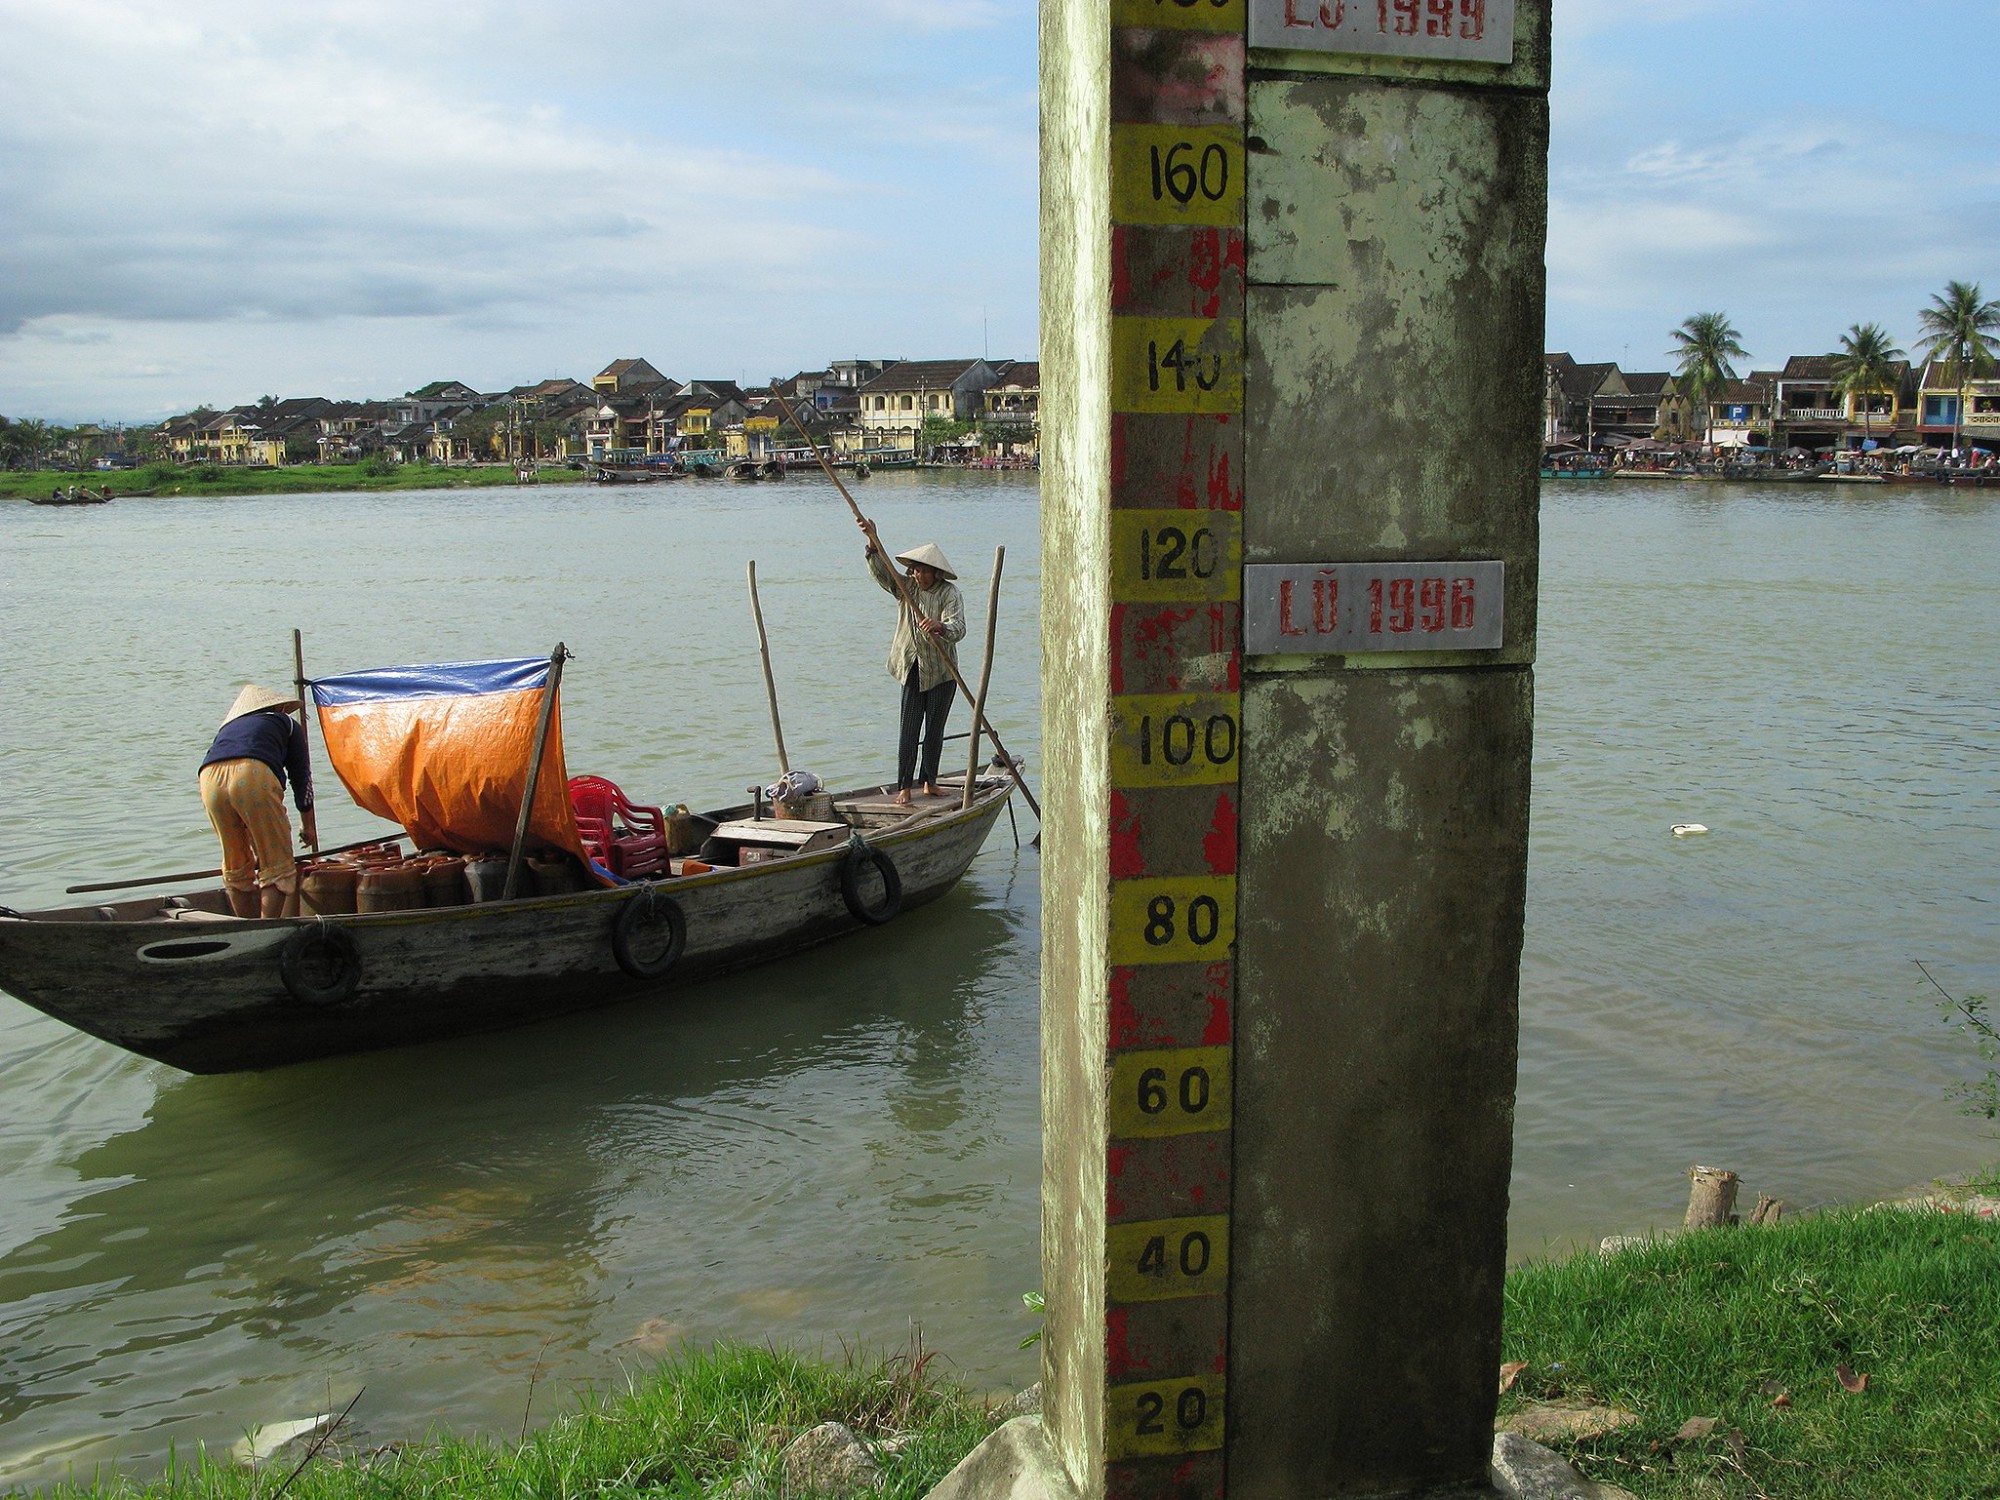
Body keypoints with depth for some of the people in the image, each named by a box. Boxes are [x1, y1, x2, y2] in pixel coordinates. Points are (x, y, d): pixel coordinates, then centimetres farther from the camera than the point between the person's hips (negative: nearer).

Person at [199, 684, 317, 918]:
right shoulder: (287, 723, 30)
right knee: (277, 864, 4)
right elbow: (301, 776, 29)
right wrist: (308, 826, 42)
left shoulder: (228, 726, 40)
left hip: (209, 778, 5)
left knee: (236, 865, 19)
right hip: (253, 775, -4)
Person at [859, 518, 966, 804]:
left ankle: (929, 781, 22)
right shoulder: (907, 588, 5)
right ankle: (904, 787, -3)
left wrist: (940, 626, -44)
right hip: (913, 670, 2)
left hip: (942, 673, -2)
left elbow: (958, 629, -22)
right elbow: (881, 571, -7)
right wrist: (873, 540, -21)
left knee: (935, 730, 7)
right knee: (909, 729, -4)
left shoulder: (950, 593, -9)